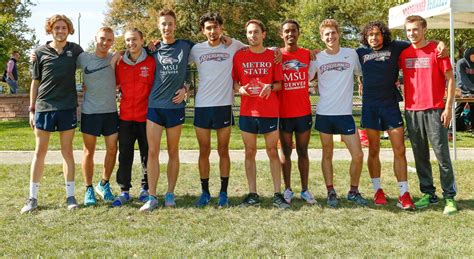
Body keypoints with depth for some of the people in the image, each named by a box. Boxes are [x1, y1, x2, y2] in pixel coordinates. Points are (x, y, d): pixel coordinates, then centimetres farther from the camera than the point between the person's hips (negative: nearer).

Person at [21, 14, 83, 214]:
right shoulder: (40, 52, 4)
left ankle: (70, 195, 12)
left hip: (68, 107, 0)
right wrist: (31, 109, 4)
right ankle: (32, 198, 10)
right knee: (40, 151, 4)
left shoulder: (75, 50, 5)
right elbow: (35, 82, 7)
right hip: (44, 107, 0)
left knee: (67, 151, 6)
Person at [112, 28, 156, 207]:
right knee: (125, 155, 5)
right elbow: (114, 85, 15)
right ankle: (124, 191, 13)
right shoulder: (120, 63, 6)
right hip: (126, 117, 2)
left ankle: (146, 189, 21)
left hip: (146, 116, -2)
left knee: (147, 154, 8)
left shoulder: (151, 62, -2)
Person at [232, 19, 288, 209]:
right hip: (247, 111, 1)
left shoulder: (273, 56, 5)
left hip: (270, 111, -1)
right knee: (250, 152, 5)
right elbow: (234, 80, 11)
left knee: (272, 152, 2)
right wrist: (239, 88, -10)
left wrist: (270, 87, -15)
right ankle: (252, 194, 12)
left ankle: (277, 195, 7)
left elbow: (279, 83, 6)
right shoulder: (239, 56, 6)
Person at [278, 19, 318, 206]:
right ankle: (287, 189, 18)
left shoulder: (307, 54, 3)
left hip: (304, 112, 2)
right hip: (284, 113, -1)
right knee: (286, 152, 8)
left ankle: (305, 190, 16)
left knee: (303, 151, 9)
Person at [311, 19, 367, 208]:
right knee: (327, 154, 8)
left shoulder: (351, 54, 3)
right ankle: (331, 192, 20)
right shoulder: (317, 58, 2)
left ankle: (354, 191, 16)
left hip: (345, 113, 0)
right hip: (324, 114, 0)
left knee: (358, 155, -3)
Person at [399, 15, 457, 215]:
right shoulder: (403, 53, 8)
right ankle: (428, 194, 20)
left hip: (434, 109, -4)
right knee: (420, 156, 9)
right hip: (412, 111, 4)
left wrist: (448, 107, -8)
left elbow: (450, 79, -3)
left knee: (442, 154, -2)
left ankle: (449, 197, 6)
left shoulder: (437, 50, -3)